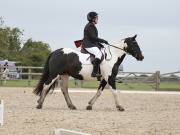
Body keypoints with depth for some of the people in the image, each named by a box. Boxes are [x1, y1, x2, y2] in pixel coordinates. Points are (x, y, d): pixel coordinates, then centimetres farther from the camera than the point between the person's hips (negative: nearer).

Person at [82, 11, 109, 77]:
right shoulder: (89, 26, -12)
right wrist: (103, 41, -14)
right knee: (98, 53, -30)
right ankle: (94, 72, -37)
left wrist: (100, 44, 14)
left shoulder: (93, 26, 21)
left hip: (93, 45, 11)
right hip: (88, 45, -11)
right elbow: (93, 37, -19)